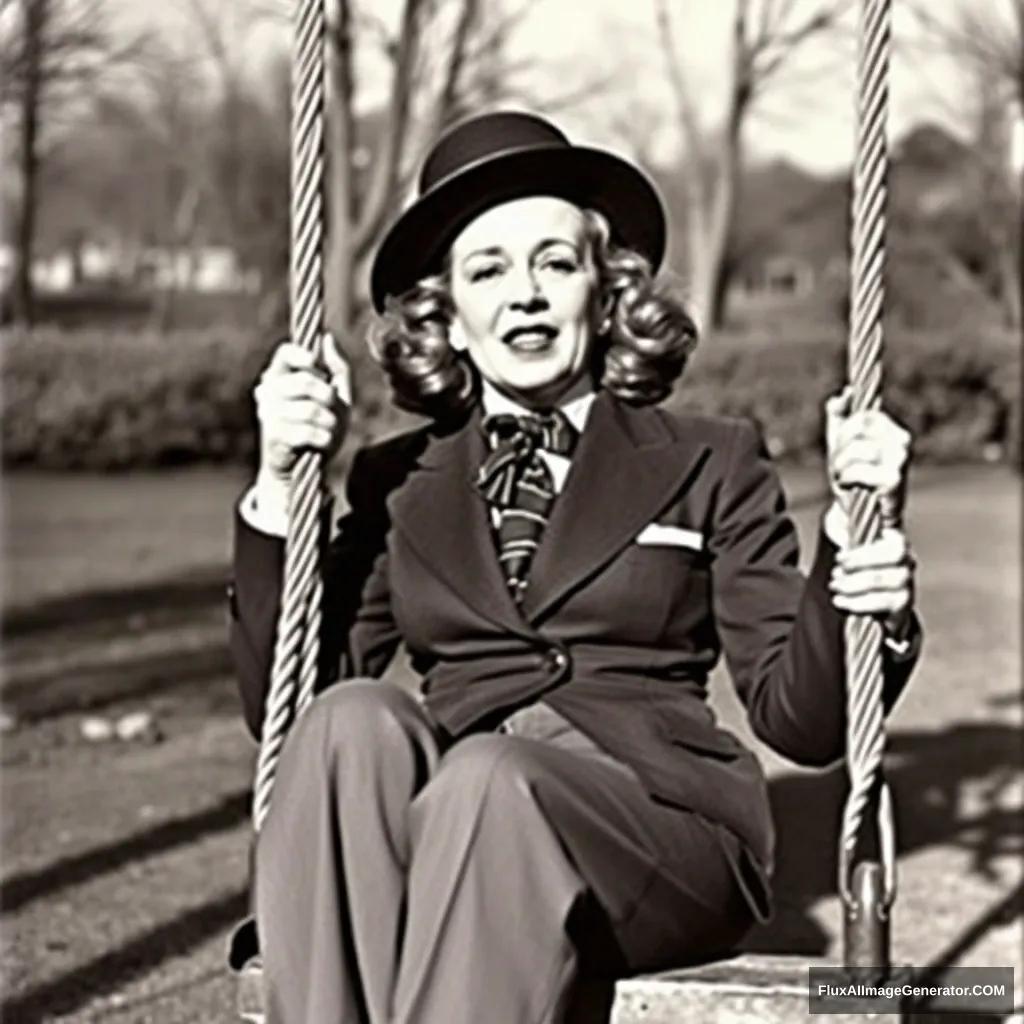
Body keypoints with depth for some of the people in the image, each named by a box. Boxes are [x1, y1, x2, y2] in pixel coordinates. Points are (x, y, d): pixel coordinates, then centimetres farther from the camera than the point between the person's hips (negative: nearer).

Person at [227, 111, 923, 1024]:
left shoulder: (711, 465, 16)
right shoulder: (398, 484, 20)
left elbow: (801, 719, 7)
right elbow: (280, 704, 10)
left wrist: (857, 537, -10)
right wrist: (281, 485, 0)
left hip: (655, 827, -2)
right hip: (441, 829, 2)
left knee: (488, 777, -34)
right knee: (355, 719, -30)